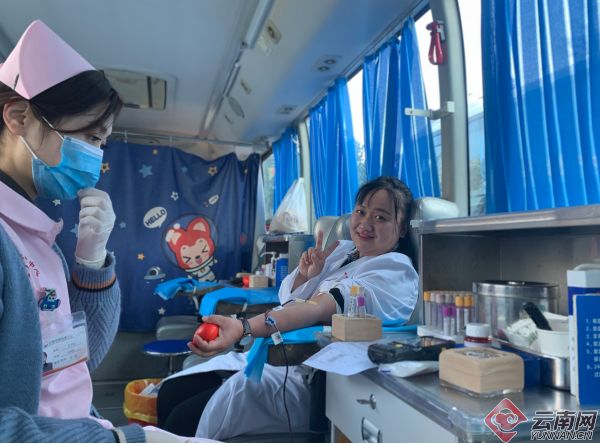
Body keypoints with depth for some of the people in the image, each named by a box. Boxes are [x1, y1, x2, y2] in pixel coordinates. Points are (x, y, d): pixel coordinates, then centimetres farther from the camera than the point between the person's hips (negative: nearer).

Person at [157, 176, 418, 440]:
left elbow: (321, 308, -26)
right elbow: (286, 298, 15)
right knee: (172, 390, 0)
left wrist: (244, 328, -37)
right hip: (273, 353, 8)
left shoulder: (395, 270, -10)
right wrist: (304, 275, -6)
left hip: (308, 376, -7)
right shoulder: (342, 250, 12)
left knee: (187, 420, -16)